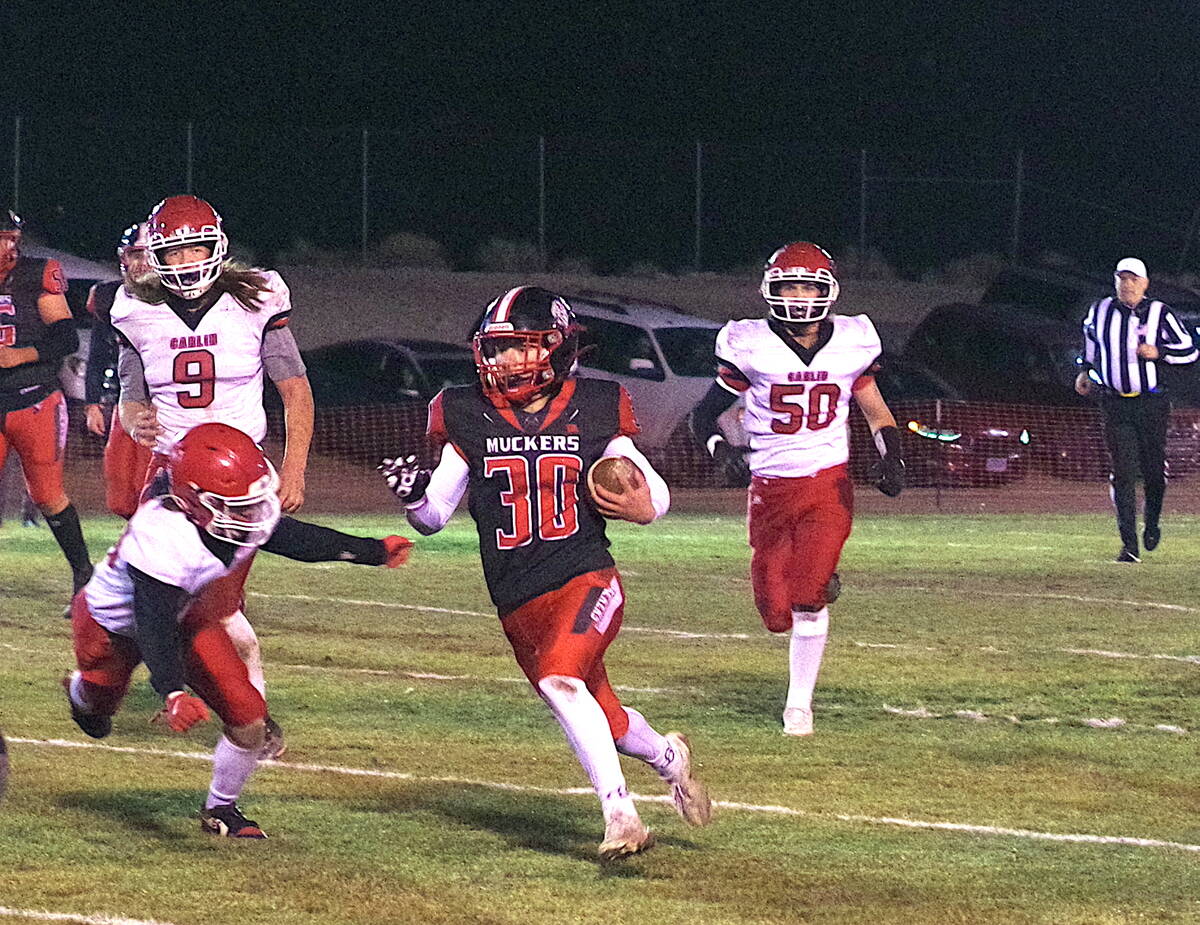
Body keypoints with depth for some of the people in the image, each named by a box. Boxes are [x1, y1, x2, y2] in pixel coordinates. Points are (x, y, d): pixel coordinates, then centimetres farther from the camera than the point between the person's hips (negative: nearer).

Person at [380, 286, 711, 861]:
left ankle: (620, 812, -26)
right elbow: (435, 517, 8)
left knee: (559, 680, -30)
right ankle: (667, 757, 46)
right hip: (517, 604, 4)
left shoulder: (592, 415, -1)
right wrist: (413, 495, -15)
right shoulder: (469, 420, 4)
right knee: (603, 721, 13)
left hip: (586, 581, -4)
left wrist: (644, 506, -15)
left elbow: (654, 492, 9)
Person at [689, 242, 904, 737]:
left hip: (829, 486, -1)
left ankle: (799, 702, -1)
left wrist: (891, 458, -5)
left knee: (808, 595, -16)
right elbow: (704, 415, 0)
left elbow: (878, 413, 13)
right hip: (769, 489, 1)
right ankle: (821, 585, 39)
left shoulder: (850, 343, -1)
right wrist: (721, 449, -21)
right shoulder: (750, 347, -7)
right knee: (777, 616, 3)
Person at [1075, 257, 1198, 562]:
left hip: (1152, 403, -1)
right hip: (1114, 405, 1)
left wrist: (1158, 352, -14)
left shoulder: (1159, 314, -3)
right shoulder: (1100, 311, 5)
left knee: (1154, 469, 6)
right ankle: (1129, 545, -7)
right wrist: (1085, 371, 20)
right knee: (1123, 474, -7)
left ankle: (1152, 523, 36)